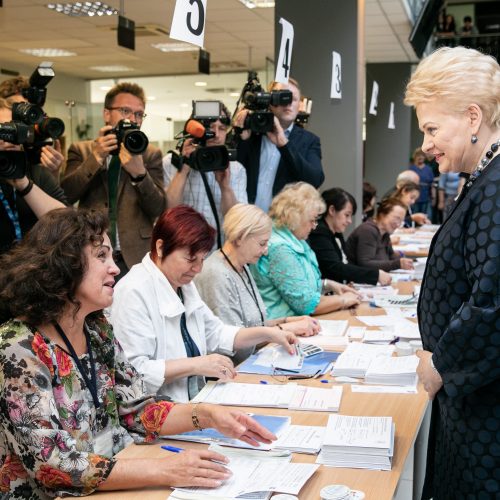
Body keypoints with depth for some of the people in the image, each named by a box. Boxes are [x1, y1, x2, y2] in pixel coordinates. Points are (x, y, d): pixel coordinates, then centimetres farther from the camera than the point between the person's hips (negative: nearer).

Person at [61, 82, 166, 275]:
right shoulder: (80, 150, 8)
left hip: (135, 257, 0)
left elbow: (158, 209, -3)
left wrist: (139, 173, -19)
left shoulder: (151, 154, 6)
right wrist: (96, 157, -13)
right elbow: (65, 196, -5)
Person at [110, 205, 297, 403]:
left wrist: (268, 333, 14)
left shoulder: (184, 285, 14)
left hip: (194, 400, 9)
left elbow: (215, 334, 25)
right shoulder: (134, 293, -17)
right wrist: (195, 365, -23)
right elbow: (132, 372, -24)